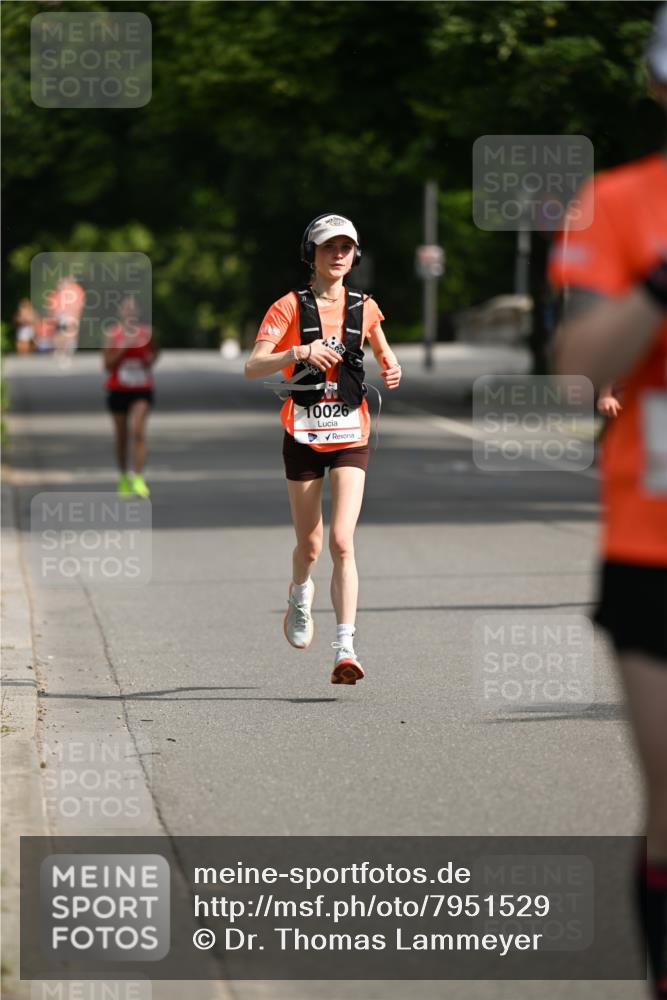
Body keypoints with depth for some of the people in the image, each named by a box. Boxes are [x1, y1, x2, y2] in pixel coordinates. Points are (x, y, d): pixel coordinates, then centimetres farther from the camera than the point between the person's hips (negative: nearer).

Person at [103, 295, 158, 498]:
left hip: (142, 390, 0)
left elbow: (154, 351, 21)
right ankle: (123, 478, 28)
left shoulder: (146, 332, 2)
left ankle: (138, 478, -20)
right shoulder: (113, 334, -5)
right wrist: (123, 347, -21)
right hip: (118, 390, 0)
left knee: (138, 431, -17)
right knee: (121, 436, 10)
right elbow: (108, 364, -10)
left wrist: (151, 360, 0)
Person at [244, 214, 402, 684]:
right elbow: (253, 367, -13)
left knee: (342, 542, -14)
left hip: (350, 437, 1)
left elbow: (383, 350, 25)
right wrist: (299, 352, -29)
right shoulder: (290, 307, -3)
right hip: (303, 436, 0)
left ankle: (345, 650, -17)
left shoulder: (364, 307, 6)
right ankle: (300, 595, 45)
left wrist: (392, 368, 2)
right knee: (310, 545, 9)